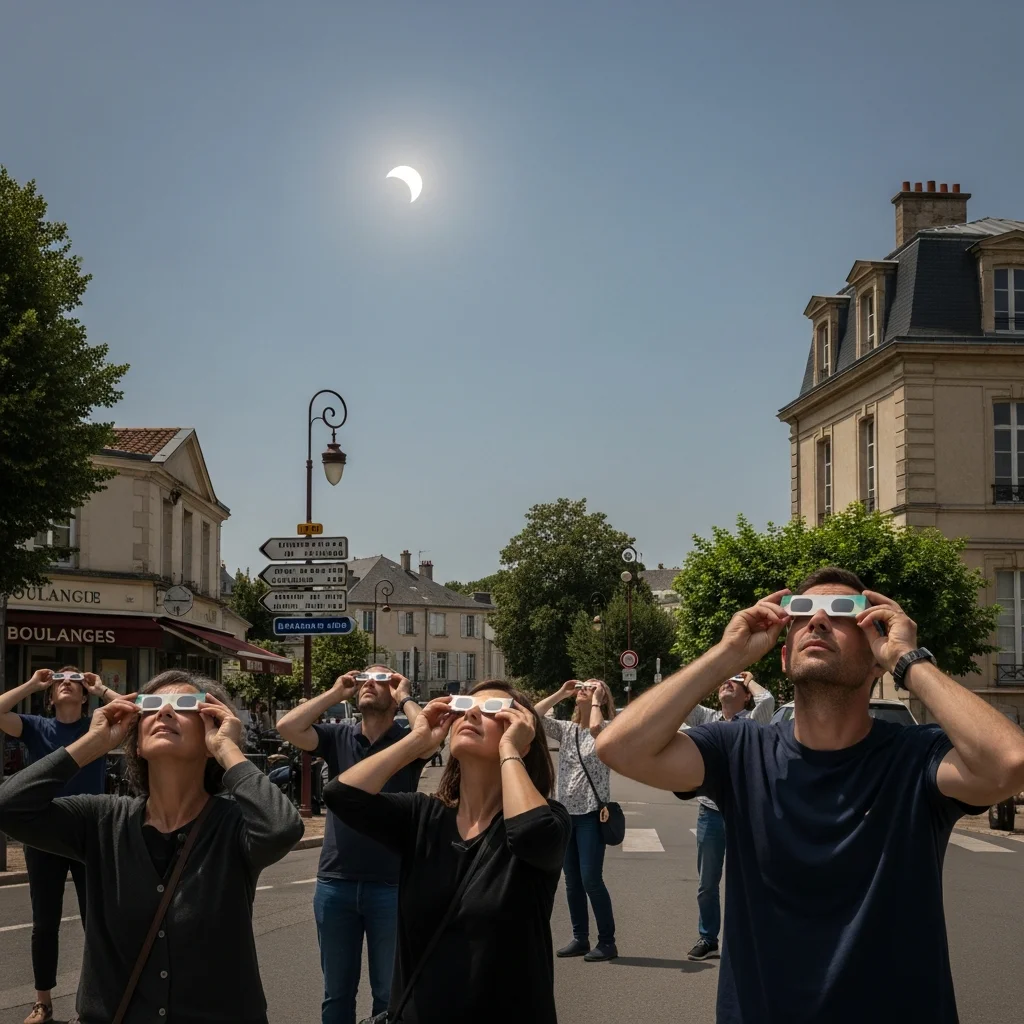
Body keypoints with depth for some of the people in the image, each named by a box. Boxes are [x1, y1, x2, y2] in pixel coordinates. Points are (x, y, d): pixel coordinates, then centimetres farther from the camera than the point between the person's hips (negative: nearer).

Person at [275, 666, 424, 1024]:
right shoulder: (338, 736, 4)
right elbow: (287, 727, -11)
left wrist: (405, 698, -9)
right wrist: (334, 693, -4)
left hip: (391, 886, -2)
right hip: (335, 884, 2)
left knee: (390, 993, 8)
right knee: (337, 992, 14)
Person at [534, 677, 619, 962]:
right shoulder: (566, 730, 11)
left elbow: (594, 727, -29)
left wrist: (596, 700, -13)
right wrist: (561, 693, 3)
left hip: (591, 813, -6)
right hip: (566, 811, 6)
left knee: (591, 879, -9)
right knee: (572, 881, 10)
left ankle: (607, 942, 0)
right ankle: (580, 938, 19)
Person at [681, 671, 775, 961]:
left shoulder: (752, 721, -2)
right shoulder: (706, 718, 10)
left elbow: (767, 700, -22)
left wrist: (749, 680, -4)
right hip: (710, 813, 4)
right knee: (707, 883, 12)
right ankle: (707, 939, 23)